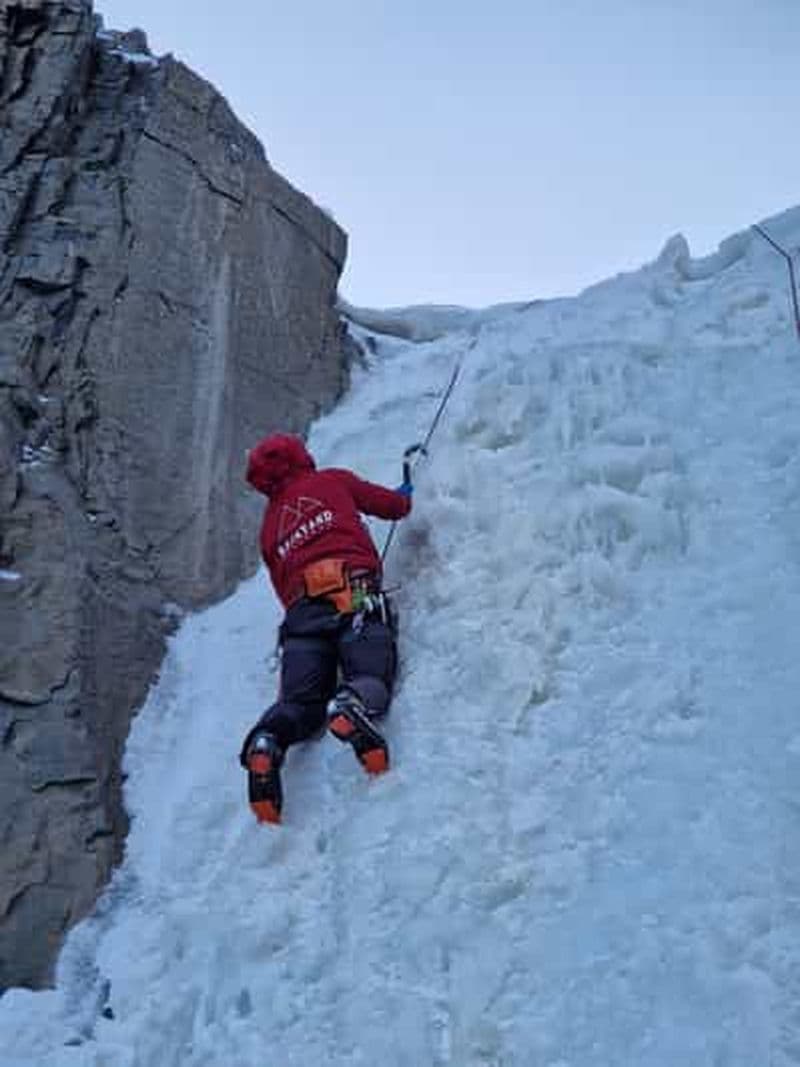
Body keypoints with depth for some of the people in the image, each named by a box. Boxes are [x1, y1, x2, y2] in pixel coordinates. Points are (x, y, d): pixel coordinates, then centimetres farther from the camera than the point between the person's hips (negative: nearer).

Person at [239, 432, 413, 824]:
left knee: (299, 702, 0)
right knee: (370, 678, -14)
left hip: (302, 608, 3)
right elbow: (393, 506, 29)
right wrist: (405, 495, 51)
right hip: (355, 593, -3)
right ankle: (351, 704, -49)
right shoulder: (333, 480, 23)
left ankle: (266, 741, -31)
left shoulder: (268, 525, 31)